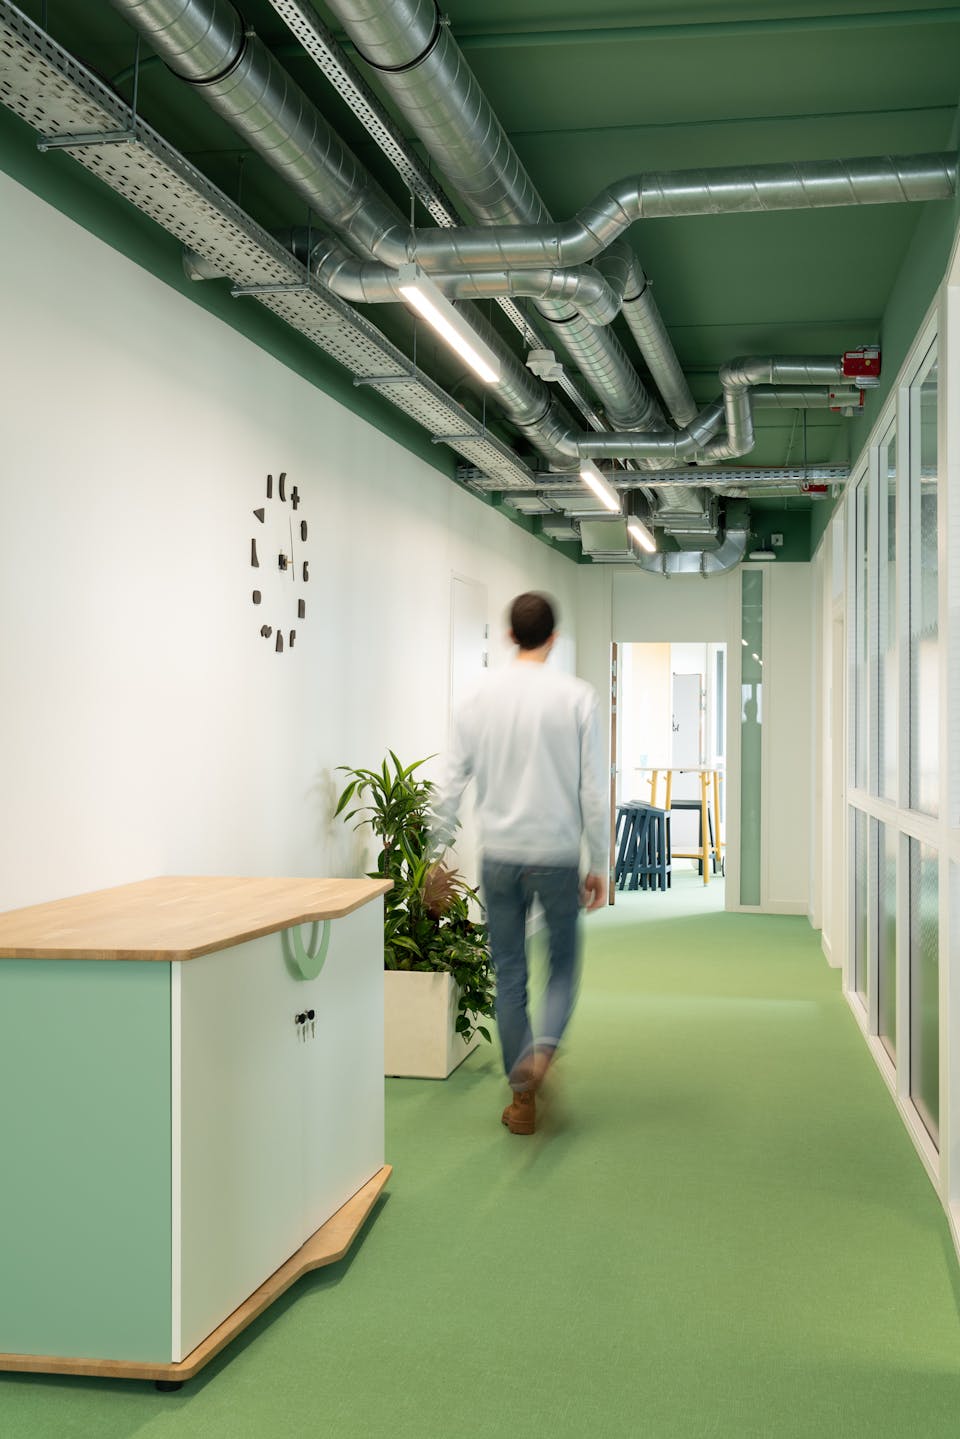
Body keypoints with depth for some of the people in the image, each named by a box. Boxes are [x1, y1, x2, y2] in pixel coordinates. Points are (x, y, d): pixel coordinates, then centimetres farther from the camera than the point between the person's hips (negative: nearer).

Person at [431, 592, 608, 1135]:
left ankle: (524, 1095, 14)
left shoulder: (480, 698, 0)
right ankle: (544, 1046, -10)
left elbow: (451, 784, 1)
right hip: (558, 856, -2)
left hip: (500, 857, 2)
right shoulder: (577, 697, -7)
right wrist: (600, 865, 2)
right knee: (564, 963, 16)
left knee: (510, 974, 11)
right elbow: (594, 790, -7)